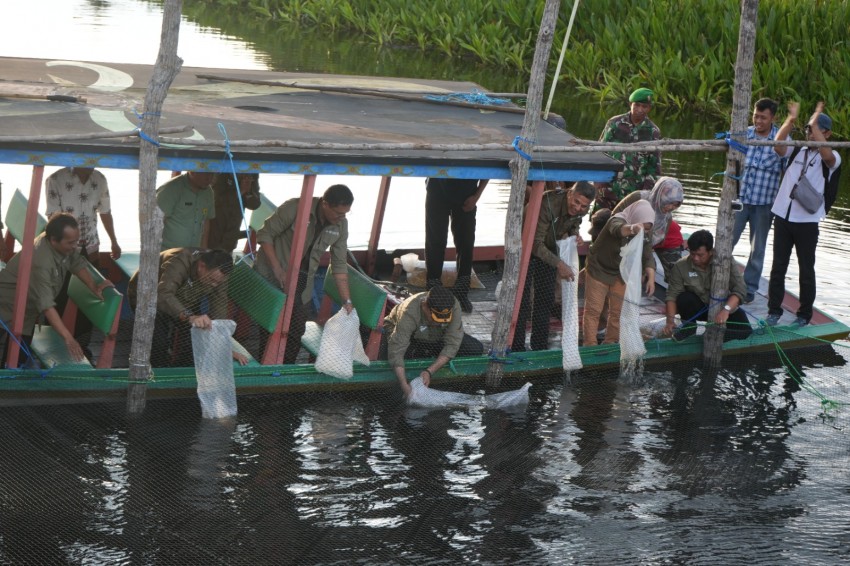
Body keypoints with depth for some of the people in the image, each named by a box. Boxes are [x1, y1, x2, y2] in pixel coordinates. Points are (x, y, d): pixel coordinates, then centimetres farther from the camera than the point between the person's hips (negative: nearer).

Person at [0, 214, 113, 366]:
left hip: (32, 304, 9)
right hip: (13, 305, -9)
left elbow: (77, 263, 2)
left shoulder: (65, 244, -17)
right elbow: (47, 306, -44)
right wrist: (68, 338, -49)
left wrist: (94, 287, -14)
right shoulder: (41, 262, -40)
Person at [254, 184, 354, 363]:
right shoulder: (295, 208, -23)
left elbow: (340, 265, 0)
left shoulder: (341, 225, -8)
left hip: (302, 283, 5)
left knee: (296, 332, 3)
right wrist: (278, 270, -23)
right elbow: (265, 234, -16)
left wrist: (347, 301, -4)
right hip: (273, 276, -4)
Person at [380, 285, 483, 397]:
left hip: (436, 337, 3)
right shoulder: (408, 313, -41)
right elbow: (396, 351, -44)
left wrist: (429, 372, -37)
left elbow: (452, 345, -29)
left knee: (476, 349, -15)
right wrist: (404, 385, -54)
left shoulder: (454, 306, -32)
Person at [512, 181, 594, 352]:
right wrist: (559, 264, -46)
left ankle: (540, 346, 18)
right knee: (522, 301, -8)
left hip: (548, 249, 7)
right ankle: (517, 349, -2)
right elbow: (536, 244, -38)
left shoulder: (581, 210, -16)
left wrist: (575, 234, -16)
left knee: (546, 298, 8)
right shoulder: (548, 204, -38)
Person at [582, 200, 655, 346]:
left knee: (619, 310, 8)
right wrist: (632, 228, -76)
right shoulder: (617, 220, -28)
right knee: (593, 310, -5)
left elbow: (648, 258, -11)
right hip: (599, 269, -6)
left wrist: (651, 278, -28)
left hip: (620, 274, 6)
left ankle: (611, 342, 20)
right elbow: (617, 230, -53)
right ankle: (590, 345, 0)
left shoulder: (644, 235, -9)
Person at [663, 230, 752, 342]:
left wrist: (726, 310, -41)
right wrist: (670, 320, -34)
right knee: (684, 299, -32)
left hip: (722, 306, 0)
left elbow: (740, 289, -25)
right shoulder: (681, 266, -18)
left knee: (744, 331, -23)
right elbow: (672, 295, -18)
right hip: (698, 308, 0)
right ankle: (688, 326, -1)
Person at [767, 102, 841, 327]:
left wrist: (815, 124, -25)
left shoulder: (830, 158, 0)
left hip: (807, 221, -3)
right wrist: (791, 120, -22)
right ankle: (774, 311, 17)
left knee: (806, 270, 6)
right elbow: (778, 146, -10)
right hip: (783, 216, 3)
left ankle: (804, 315, 16)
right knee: (778, 266, 8)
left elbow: (828, 156, -25)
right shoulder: (796, 151, 8)